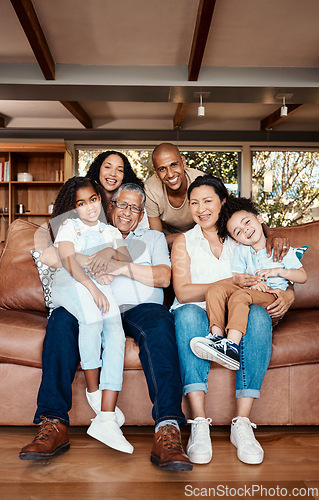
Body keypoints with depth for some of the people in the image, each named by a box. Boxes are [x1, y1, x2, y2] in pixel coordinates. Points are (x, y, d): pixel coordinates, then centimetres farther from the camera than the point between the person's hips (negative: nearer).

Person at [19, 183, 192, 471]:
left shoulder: (153, 238, 28)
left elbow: (163, 277, 9)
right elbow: (50, 256, 16)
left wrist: (121, 266, -5)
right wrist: (89, 260, -2)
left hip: (139, 307, -1)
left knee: (159, 324, -37)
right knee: (62, 318, -31)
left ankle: (167, 431, -46)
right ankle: (53, 424, -34)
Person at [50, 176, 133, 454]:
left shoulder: (111, 232, 23)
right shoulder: (68, 227, 10)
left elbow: (129, 260, 9)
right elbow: (69, 261, -9)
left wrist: (112, 252, -14)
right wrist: (91, 287, -24)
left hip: (102, 288, 3)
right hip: (70, 286, -3)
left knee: (116, 334, -27)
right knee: (90, 308, -38)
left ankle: (106, 418, -32)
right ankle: (93, 389, -21)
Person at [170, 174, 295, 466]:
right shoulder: (184, 242, 12)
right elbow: (183, 293, -3)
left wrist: (287, 297, -10)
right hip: (199, 318, -1)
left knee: (259, 315, -32)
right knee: (188, 313, -35)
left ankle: (242, 423, -32)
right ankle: (199, 423, -38)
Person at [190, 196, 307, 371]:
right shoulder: (240, 251, 15)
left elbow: (303, 276, 6)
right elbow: (236, 279, 5)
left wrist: (277, 271, -9)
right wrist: (252, 282, -16)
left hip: (273, 296, -4)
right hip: (250, 291, 4)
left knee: (239, 296, -34)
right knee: (216, 288, -22)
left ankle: (232, 346, -50)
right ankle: (216, 335, -36)